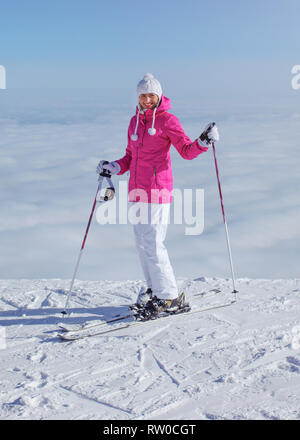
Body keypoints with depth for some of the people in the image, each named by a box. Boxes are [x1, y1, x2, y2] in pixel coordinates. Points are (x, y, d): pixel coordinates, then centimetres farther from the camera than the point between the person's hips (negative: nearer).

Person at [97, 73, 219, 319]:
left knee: (152, 243, -10)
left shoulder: (167, 120, -3)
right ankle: (154, 291, 21)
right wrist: (114, 168, 7)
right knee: (142, 243, 9)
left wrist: (203, 142, -23)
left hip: (157, 189, -7)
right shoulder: (135, 121, 16)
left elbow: (186, 151, -6)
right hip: (137, 190, 7)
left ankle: (170, 297, 1)